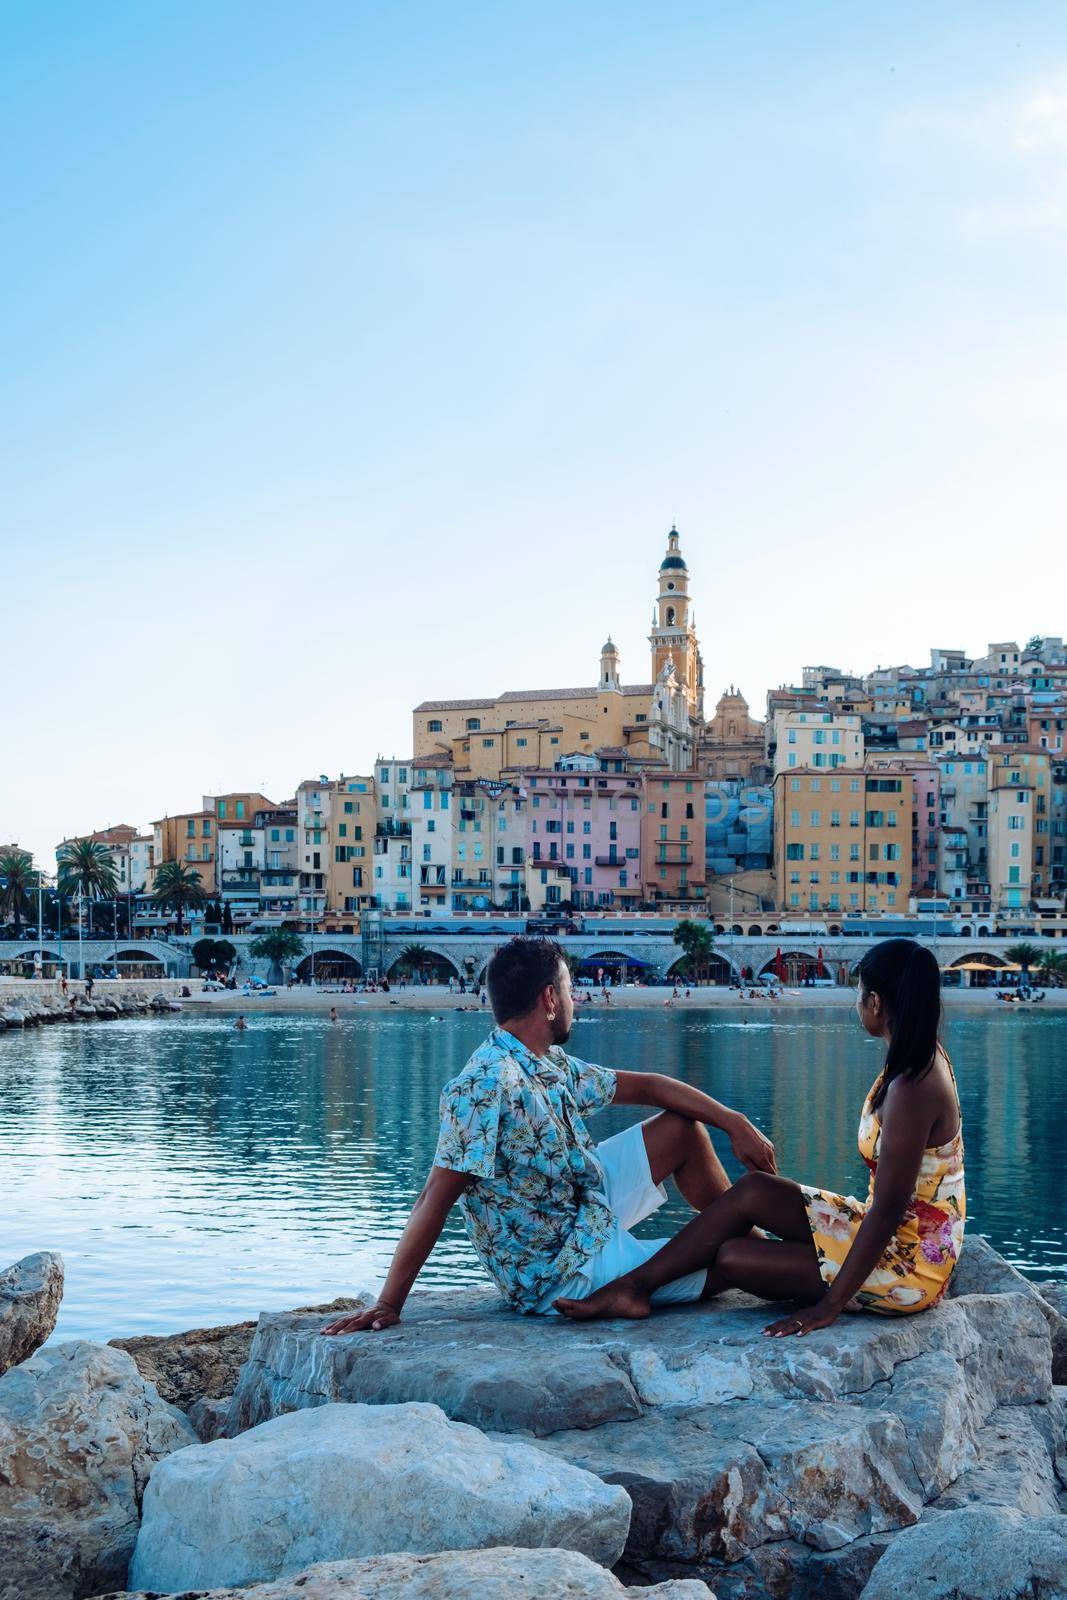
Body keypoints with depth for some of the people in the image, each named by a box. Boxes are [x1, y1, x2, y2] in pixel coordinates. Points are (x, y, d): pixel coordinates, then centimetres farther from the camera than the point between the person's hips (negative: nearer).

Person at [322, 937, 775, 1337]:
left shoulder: (554, 1067, -1)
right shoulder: (485, 1084, -29)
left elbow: (645, 1087, 12)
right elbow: (436, 1199, -30)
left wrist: (734, 1123, 5)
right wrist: (388, 1305, -30)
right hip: (565, 1275, -9)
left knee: (683, 1127, 14)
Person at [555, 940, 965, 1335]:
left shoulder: (911, 1091, -27)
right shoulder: (923, 1057, 3)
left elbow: (889, 1208, -27)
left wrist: (830, 1305, -25)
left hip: (910, 1265, -9)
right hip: (896, 1236, 9)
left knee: (732, 1258, -9)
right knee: (752, 1190, -1)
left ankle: (636, 1285, 17)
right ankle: (634, 1285, 4)